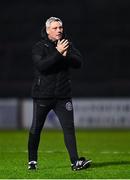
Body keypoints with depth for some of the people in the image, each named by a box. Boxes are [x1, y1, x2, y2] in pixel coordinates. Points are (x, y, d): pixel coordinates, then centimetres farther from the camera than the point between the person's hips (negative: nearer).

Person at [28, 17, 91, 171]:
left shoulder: (66, 45, 8)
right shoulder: (39, 47, -5)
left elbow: (78, 62, -2)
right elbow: (41, 65, -21)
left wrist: (66, 56, -19)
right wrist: (58, 53, -26)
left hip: (63, 95, 3)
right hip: (42, 95, -3)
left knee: (69, 127, -6)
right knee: (36, 129, 7)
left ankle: (75, 161, -8)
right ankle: (32, 161, 22)